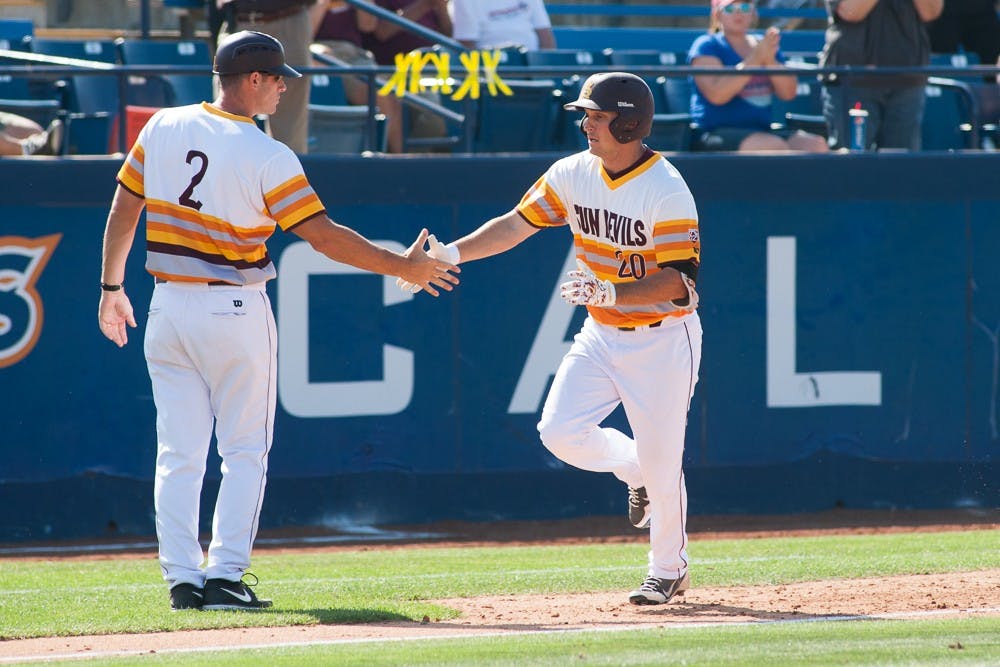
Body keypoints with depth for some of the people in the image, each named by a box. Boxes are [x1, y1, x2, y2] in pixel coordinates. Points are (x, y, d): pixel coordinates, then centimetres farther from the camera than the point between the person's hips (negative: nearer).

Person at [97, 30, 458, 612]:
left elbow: (123, 210, 7)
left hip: (168, 305, 5)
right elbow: (324, 235, -15)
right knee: (245, 452, 5)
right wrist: (402, 268, -7)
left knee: (179, 454, 9)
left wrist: (113, 288, 18)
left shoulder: (163, 128, 1)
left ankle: (183, 578, 4)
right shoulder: (267, 157, -14)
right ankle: (225, 577, -1)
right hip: (235, 312, -5)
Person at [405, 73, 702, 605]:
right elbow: (516, 224, 4)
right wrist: (450, 253, -8)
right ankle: (636, 471, 21)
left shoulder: (667, 192, -22)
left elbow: (680, 280, -25)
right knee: (560, 431, -10)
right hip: (601, 336, 6)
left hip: (662, 339, -6)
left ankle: (668, 571, 22)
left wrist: (610, 292, -37)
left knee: (661, 462, -1)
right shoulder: (573, 174, -2)